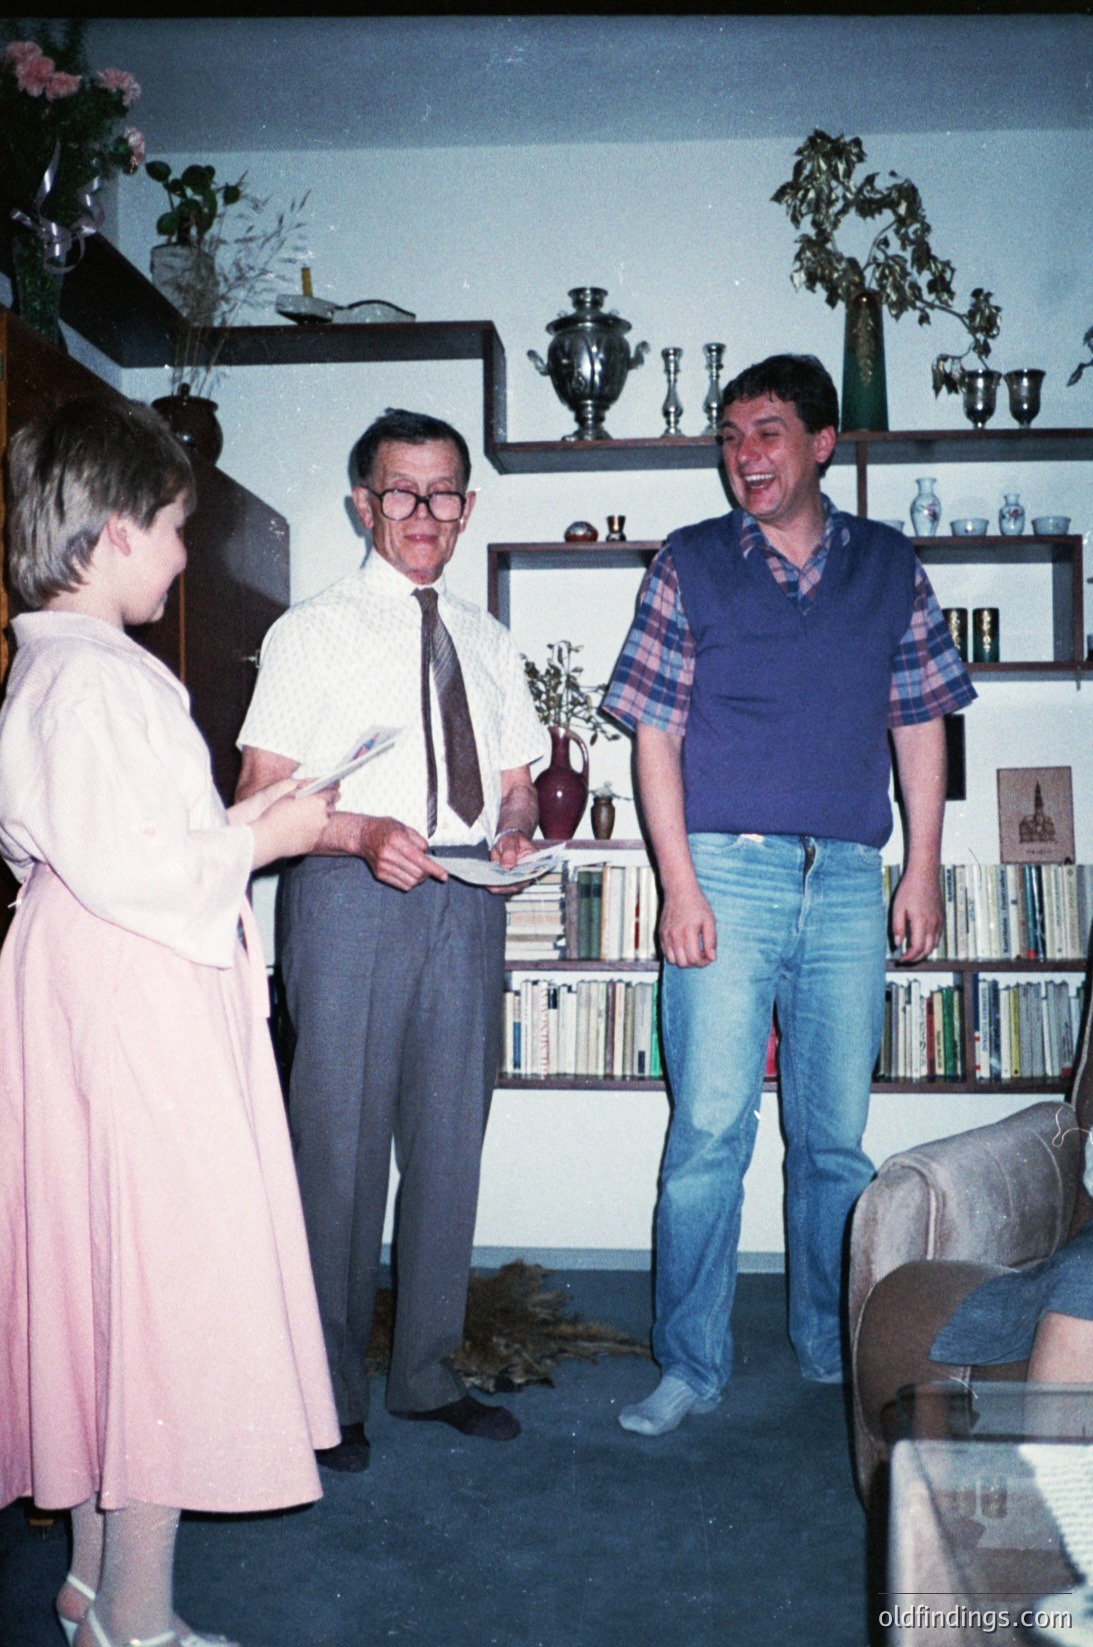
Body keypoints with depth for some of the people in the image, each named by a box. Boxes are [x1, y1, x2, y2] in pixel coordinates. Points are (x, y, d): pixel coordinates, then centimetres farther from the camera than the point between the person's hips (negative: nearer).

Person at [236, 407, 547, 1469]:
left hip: (466, 898, 5)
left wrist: (515, 830, -3)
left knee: (451, 1139, 10)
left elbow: (515, 782, 20)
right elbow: (262, 800, -4)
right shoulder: (312, 633, 3)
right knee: (340, 1141, -1)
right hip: (347, 894, -4)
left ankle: (427, 1373, 26)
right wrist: (364, 832, -21)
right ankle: (329, 1392, 15)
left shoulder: (487, 643, 18)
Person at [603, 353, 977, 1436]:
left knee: (836, 1137, 10)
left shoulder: (889, 565, 11)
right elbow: (655, 734, 0)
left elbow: (920, 725, 13)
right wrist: (680, 885, -8)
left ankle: (831, 1345, 27)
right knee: (709, 1132, -3)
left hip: (847, 883, 2)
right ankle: (690, 1366, 8)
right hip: (726, 872, -2)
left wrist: (923, 871, 5)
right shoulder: (689, 565, 5)